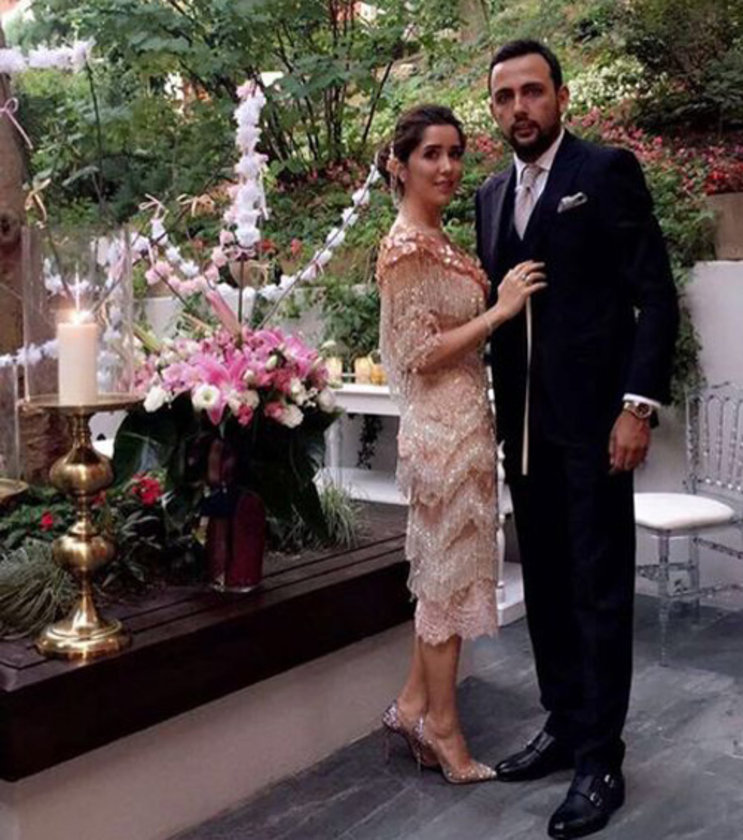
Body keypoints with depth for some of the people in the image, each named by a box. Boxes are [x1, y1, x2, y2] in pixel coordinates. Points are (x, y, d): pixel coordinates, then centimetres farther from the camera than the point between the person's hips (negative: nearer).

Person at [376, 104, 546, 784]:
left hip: (464, 425, 9)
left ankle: (414, 707, 27)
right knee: (449, 574, 2)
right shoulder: (406, 247, -15)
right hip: (443, 429, -9)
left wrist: (502, 301, 9)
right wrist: (500, 310, -18)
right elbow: (419, 355, -20)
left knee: (447, 571, 16)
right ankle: (442, 728, 18)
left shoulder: (438, 241, 13)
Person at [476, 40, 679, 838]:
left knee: (599, 589, 0)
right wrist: (496, 408, 9)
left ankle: (601, 761, 9)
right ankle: (563, 726, 26)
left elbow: (656, 295, -8)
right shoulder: (491, 195, 14)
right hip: (524, 423, 6)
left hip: (592, 419, -6)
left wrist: (638, 403, -16)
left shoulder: (607, 170, -4)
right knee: (545, 584, 12)